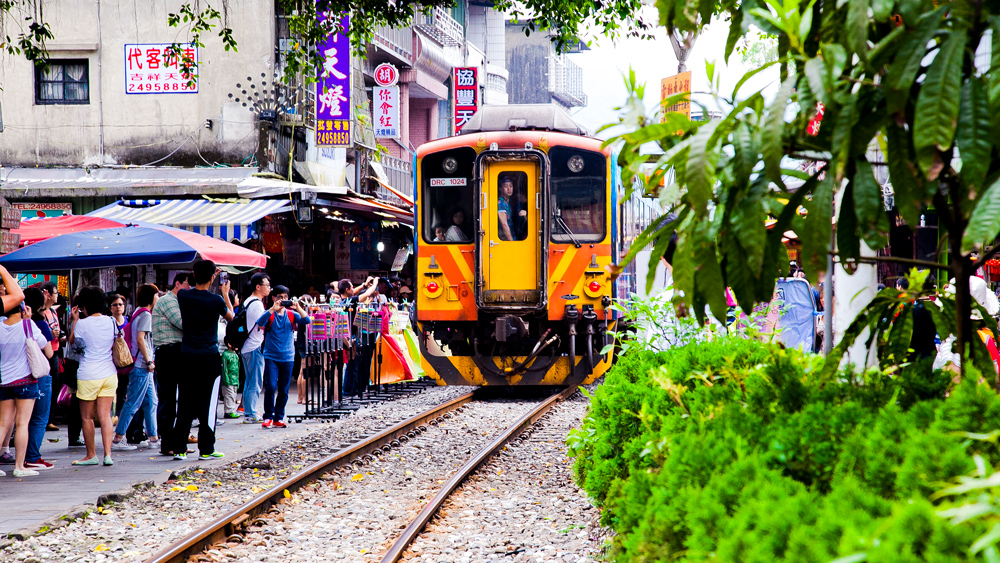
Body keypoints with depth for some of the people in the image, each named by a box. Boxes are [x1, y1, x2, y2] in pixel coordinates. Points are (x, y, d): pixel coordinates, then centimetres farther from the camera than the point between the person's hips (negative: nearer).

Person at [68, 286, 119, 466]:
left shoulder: (82, 324, -11)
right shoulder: (111, 322, 1)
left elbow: (73, 343, 3)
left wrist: (75, 320, 5)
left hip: (88, 376, -4)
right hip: (109, 374, 4)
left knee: (87, 416, 9)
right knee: (105, 415, 5)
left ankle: (91, 455, 15)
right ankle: (107, 454, -4)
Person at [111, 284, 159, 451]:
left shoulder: (139, 313, 17)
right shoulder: (145, 315, -12)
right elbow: (140, 338, -22)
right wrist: (149, 361, -19)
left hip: (142, 367, 10)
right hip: (141, 365, -10)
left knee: (151, 401, 13)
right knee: (133, 403, -8)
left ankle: (152, 437, 16)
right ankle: (117, 439, -8)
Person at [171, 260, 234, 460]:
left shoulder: (183, 295, -3)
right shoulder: (216, 300, -12)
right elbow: (230, 316, 9)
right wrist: (225, 293, 21)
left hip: (187, 356, 4)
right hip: (209, 357, -4)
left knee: (185, 403, 8)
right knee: (208, 404, 2)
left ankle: (179, 448, 7)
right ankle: (206, 449, 3)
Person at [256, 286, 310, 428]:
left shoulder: (291, 314, 8)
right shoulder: (269, 314, 1)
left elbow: (307, 321, -5)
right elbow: (260, 323, -19)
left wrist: (298, 308, -18)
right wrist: (273, 309, -25)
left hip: (288, 358, 3)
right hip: (271, 356, -3)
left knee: (284, 390, 5)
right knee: (271, 387, -14)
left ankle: (279, 418, 14)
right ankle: (268, 417, -3)